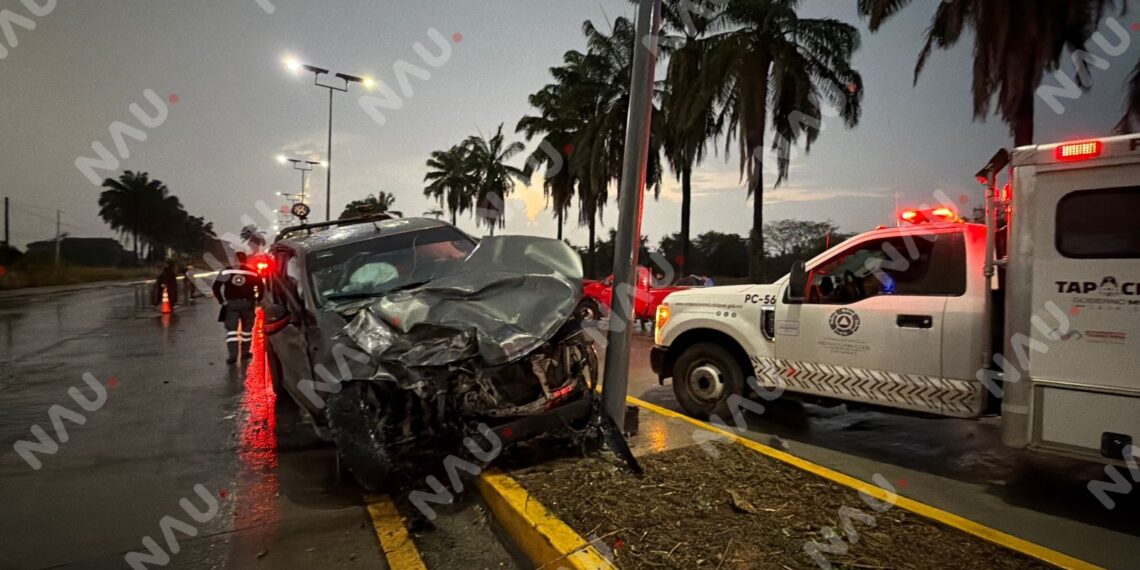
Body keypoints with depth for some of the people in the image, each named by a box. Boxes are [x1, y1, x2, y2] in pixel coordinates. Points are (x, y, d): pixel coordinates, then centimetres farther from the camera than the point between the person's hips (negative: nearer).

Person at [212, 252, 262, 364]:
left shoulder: (226, 272, 1)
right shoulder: (252, 273, 1)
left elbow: (216, 287, -2)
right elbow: (261, 287, -3)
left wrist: (222, 300, 8)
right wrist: (257, 299, 12)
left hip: (230, 303, 0)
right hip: (247, 303, 1)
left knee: (231, 329, 1)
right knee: (247, 327, 17)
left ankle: (233, 354, -10)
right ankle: (245, 351, 22)